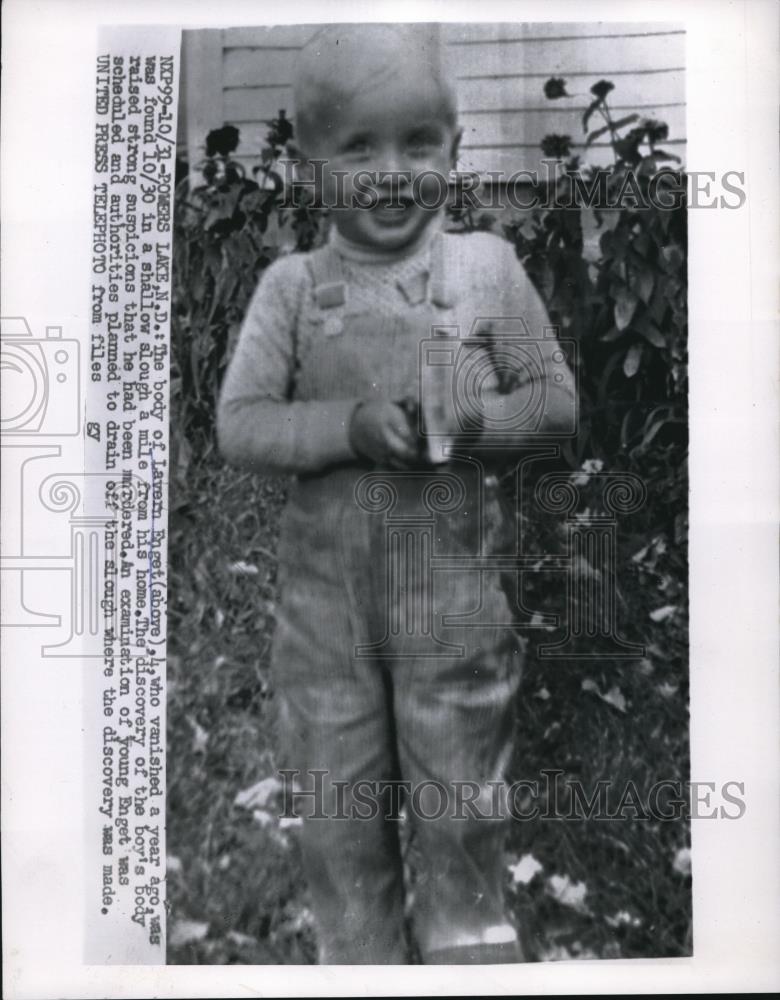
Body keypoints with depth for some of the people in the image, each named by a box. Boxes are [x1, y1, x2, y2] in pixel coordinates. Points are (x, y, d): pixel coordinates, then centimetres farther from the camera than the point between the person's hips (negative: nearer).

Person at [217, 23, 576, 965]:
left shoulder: (488, 265, -1)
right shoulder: (290, 285, -1)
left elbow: (556, 394, 2)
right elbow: (238, 423, -5)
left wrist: (480, 421, -18)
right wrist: (351, 426, -20)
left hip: (454, 592, -1)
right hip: (323, 593, 1)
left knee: (458, 808, 12)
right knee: (339, 814, 15)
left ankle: (466, 950, 36)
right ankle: (355, 959, 37)